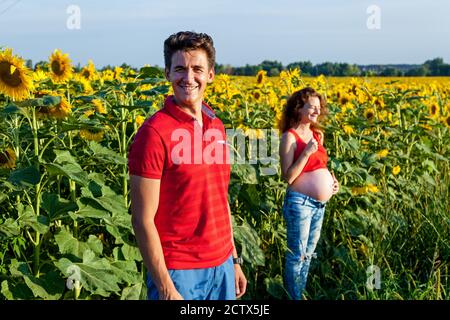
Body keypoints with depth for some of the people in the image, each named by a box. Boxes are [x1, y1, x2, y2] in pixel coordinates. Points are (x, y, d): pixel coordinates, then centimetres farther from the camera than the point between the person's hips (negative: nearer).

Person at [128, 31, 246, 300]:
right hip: (177, 272, -6)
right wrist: (165, 288, -16)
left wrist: (234, 260, 13)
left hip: (222, 266, 6)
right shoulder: (154, 133, -16)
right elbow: (143, 220, -16)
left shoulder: (217, 127, 5)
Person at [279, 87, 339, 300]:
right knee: (296, 255, 2)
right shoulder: (290, 137, -13)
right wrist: (307, 152, -23)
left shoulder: (317, 135, 9)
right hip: (299, 203, -8)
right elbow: (288, 177, -18)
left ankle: (301, 294, 30)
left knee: (308, 254, 17)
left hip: (319, 204, 8)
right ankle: (293, 297, 15)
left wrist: (332, 179, 5)